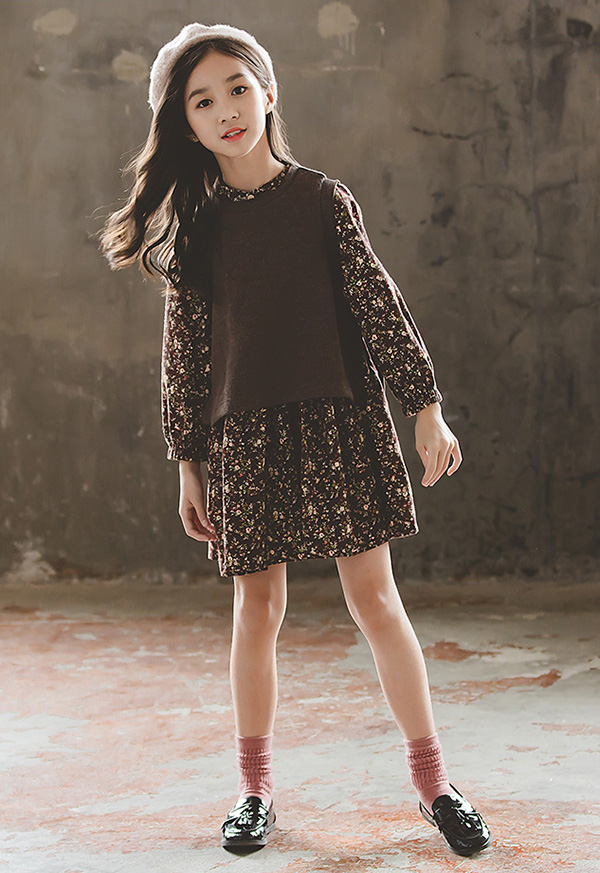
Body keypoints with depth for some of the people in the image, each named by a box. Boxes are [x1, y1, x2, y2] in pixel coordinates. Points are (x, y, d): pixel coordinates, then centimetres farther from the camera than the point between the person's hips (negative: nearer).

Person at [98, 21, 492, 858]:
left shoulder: (324, 199, 2)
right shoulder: (193, 226, 5)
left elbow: (380, 304, 2)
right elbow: (184, 349, 7)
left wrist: (427, 408, -2)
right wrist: (188, 461, 6)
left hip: (340, 418, -1)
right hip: (244, 434, 1)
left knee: (374, 596, 0)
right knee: (258, 607, 7)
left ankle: (433, 782, 11)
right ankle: (255, 791, 21)